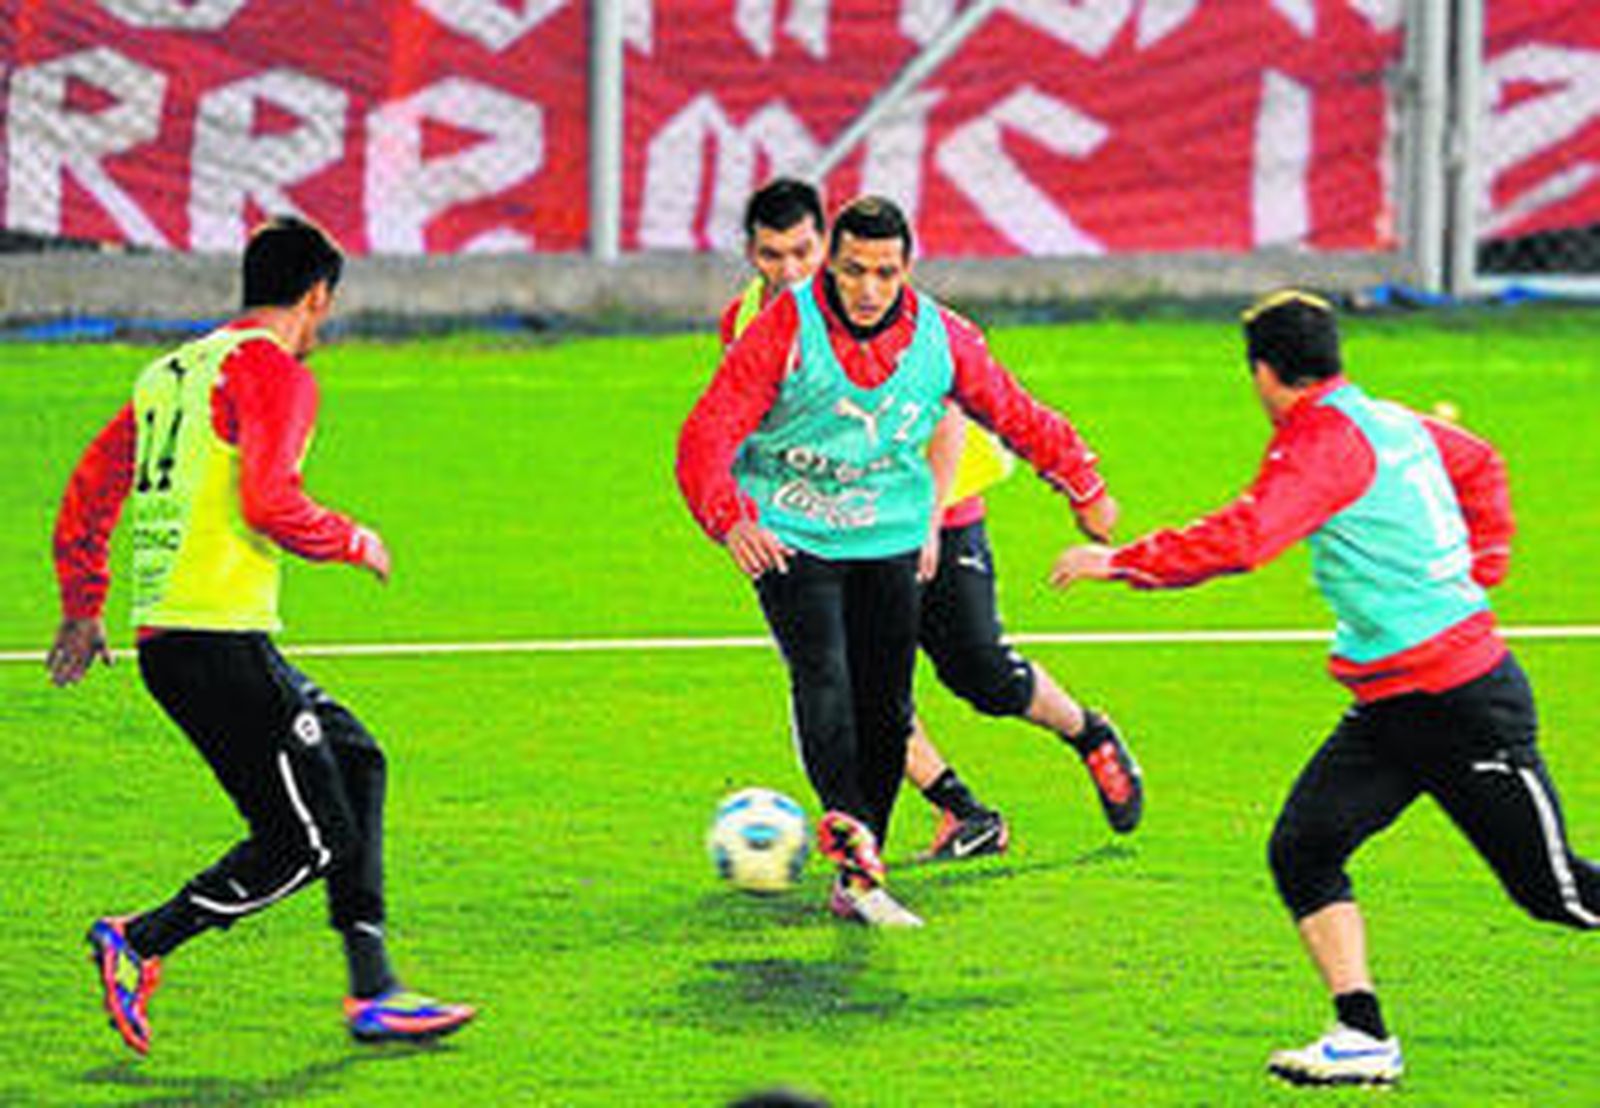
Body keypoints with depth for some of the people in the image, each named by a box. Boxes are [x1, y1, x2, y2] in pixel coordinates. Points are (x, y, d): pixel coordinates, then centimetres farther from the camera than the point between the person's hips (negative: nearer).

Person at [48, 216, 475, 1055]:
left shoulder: (172, 371, 18)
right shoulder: (273, 373, -8)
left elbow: (90, 489, 22)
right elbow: (268, 504, -21)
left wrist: (83, 605, 29)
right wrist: (353, 543, -4)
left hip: (164, 636, 10)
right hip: (220, 640, -10)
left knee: (354, 760, 18)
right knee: (312, 843, -5)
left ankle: (371, 992, 15)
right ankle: (139, 945, -5)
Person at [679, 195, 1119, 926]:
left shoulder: (941, 339, -4)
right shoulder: (785, 330, -16)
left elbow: (1017, 416, 12)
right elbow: (707, 437, -21)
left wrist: (1085, 489, 21)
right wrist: (731, 521, -37)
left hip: (888, 540, 3)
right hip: (790, 537, -3)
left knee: (886, 709, 0)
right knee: (823, 680, -23)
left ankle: (855, 885, 8)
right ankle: (849, 836, -36)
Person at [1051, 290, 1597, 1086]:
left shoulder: (1322, 439, -17)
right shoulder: (1388, 423, 11)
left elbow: (1241, 540, -29)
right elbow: (1479, 465, 30)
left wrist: (1121, 563, -21)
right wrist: (1479, 565, 31)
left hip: (1463, 707, -9)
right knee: (1300, 851, 0)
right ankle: (1363, 1035, -2)